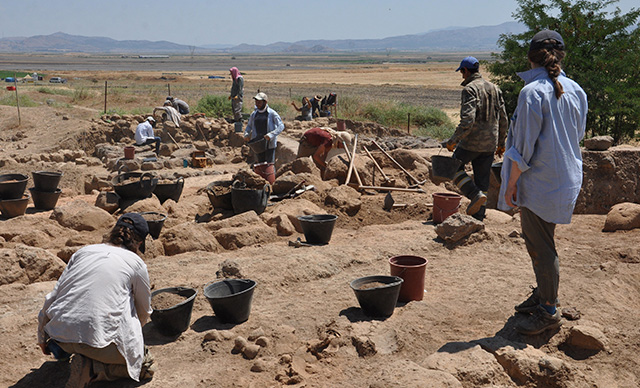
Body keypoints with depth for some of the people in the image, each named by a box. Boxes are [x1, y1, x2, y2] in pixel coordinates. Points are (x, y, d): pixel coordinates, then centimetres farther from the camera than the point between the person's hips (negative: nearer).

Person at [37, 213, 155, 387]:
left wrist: (42, 338, 27)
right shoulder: (136, 263, 6)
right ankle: (91, 367, -7)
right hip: (100, 338, -6)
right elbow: (144, 311, 19)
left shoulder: (84, 251, 15)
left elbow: (51, 298, 14)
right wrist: (131, 332, 42)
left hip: (59, 335, 6)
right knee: (144, 365, 14)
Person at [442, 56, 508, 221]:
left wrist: (453, 140, -15)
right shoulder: (495, 89, 12)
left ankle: (475, 195, -3)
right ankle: (477, 220, 15)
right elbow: (503, 120, 14)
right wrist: (501, 143, 22)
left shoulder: (470, 89, -11)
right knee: (483, 182, 11)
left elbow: (467, 120, -22)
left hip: (471, 143, -7)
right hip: (490, 145, 7)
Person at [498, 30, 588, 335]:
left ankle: (549, 311, 13)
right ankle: (542, 295, 34)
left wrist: (511, 183, -10)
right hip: (566, 179, 8)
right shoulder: (576, 91, 5)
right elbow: (578, 136, 14)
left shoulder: (533, 92, -18)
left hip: (539, 181, -8)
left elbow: (525, 145, -18)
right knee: (536, 240, 21)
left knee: (541, 246, 2)